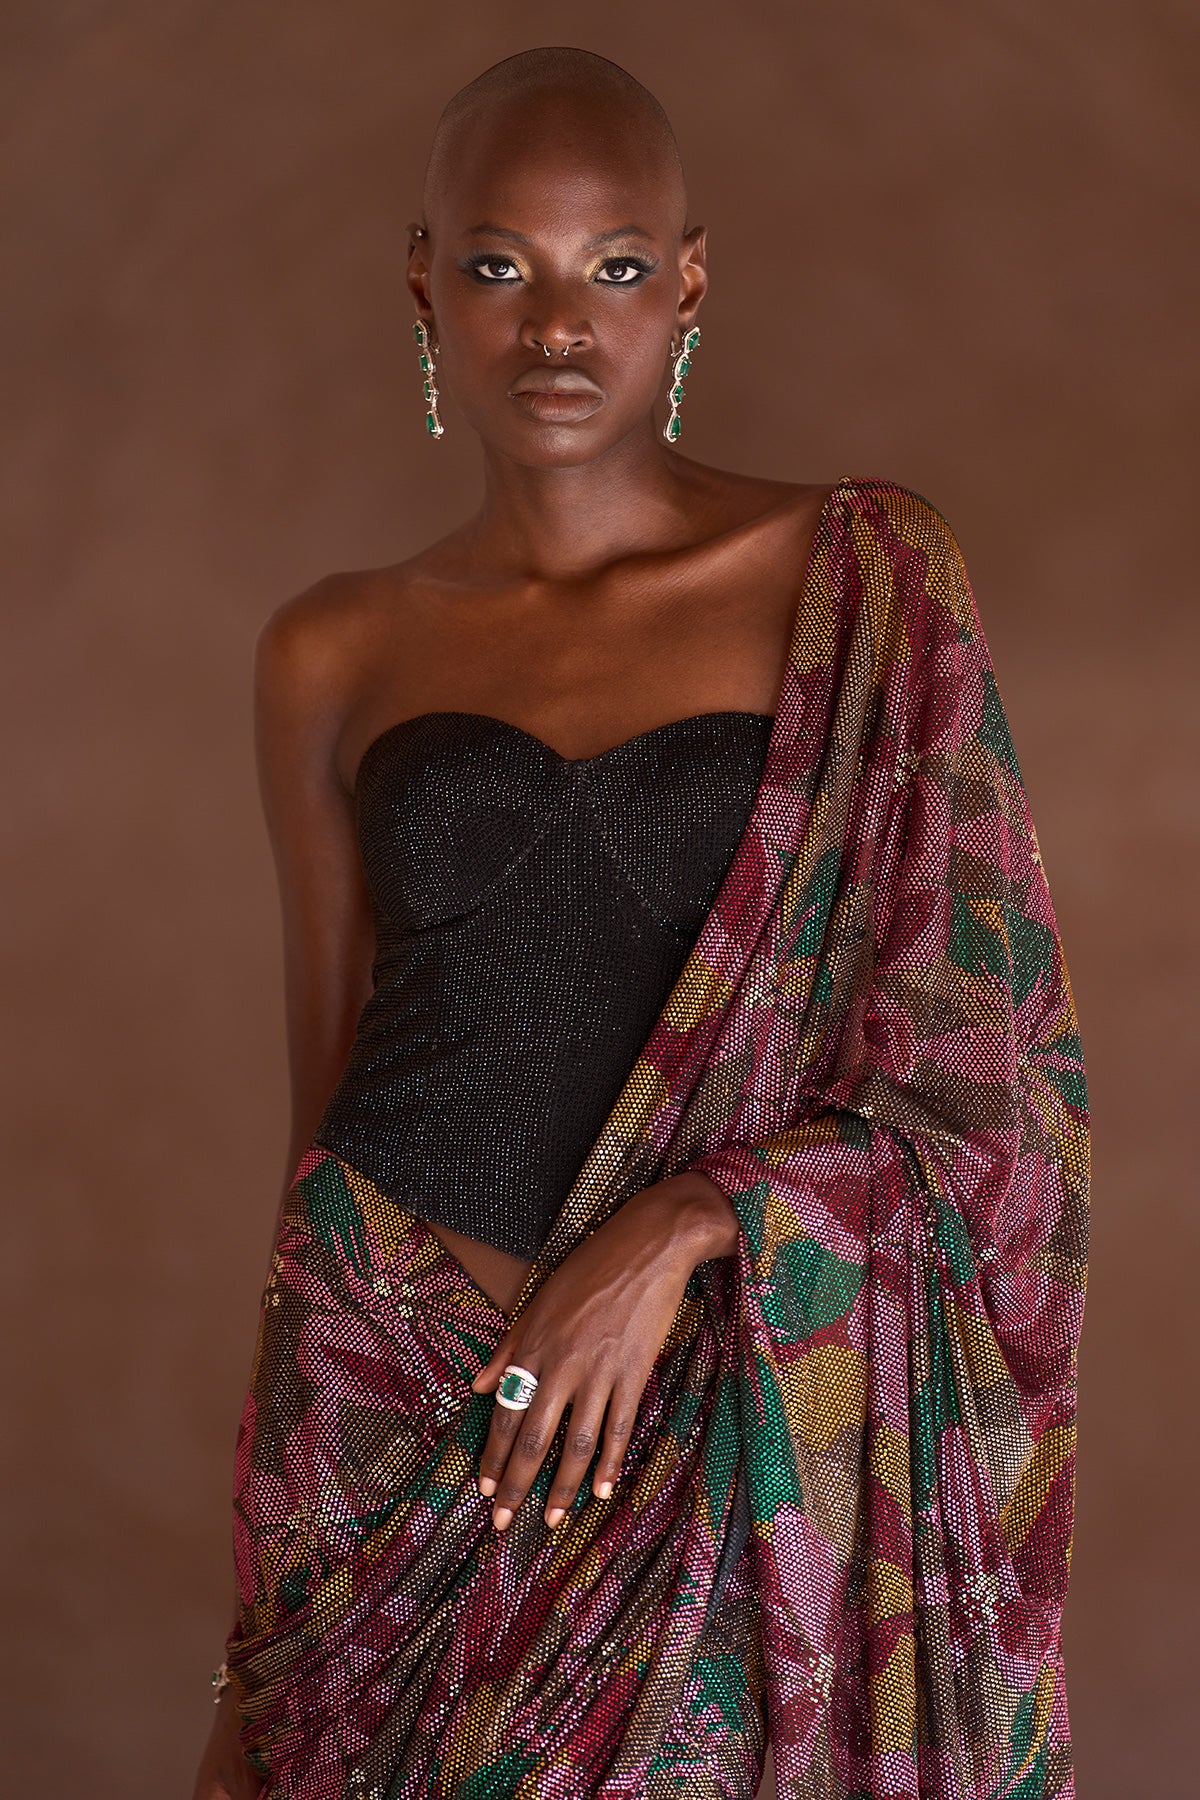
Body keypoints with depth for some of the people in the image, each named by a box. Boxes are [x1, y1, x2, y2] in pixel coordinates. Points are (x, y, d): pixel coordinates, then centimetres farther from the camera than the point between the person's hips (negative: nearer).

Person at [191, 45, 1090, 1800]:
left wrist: (679, 1229, -14)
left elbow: (985, 1054, -2)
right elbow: (327, 1072, 11)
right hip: (390, 1382, 2)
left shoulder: (864, 585, -2)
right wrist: (282, 1507, 14)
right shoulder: (336, 654, 5)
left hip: (735, 1403, -1)